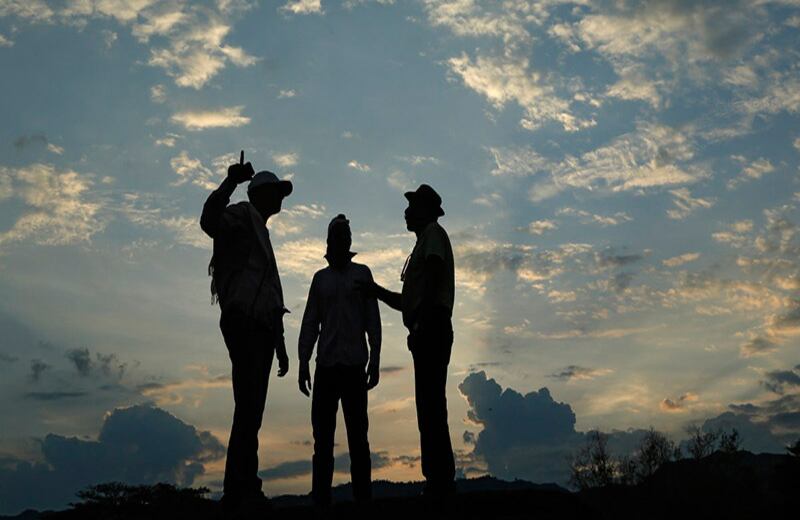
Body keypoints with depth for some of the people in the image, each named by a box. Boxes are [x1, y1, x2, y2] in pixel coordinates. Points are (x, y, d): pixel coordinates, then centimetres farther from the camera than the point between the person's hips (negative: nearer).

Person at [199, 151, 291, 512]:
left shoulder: (260, 233, 30)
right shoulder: (242, 216, 5)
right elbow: (210, 221, -22)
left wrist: (280, 345, 24)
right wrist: (231, 182, -34)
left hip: (260, 327, 9)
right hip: (242, 320, -9)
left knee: (251, 408, 4)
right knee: (248, 405, -17)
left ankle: (242, 490, 5)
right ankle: (240, 490, -19)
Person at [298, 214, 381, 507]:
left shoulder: (361, 274, 10)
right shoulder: (320, 277, 16)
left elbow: (373, 321, 5)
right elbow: (310, 324, 13)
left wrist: (375, 361, -3)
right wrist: (303, 363, 4)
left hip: (354, 364, -2)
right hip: (326, 365, 2)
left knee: (357, 433, -2)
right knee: (322, 433, -1)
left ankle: (362, 495, -2)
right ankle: (321, 498, 0)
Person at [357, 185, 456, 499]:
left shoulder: (432, 233, 4)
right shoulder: (424, 242, 30)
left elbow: (433, 281, -14)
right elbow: (407, 303, 30)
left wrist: (420, 325, -21)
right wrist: (374, 290, 26)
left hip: (431, 328, -10)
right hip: (428, 334, 10)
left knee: (431, 406, -15)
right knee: (430, 406, 5)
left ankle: (440, 480, -19)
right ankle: (440, 482, 5)